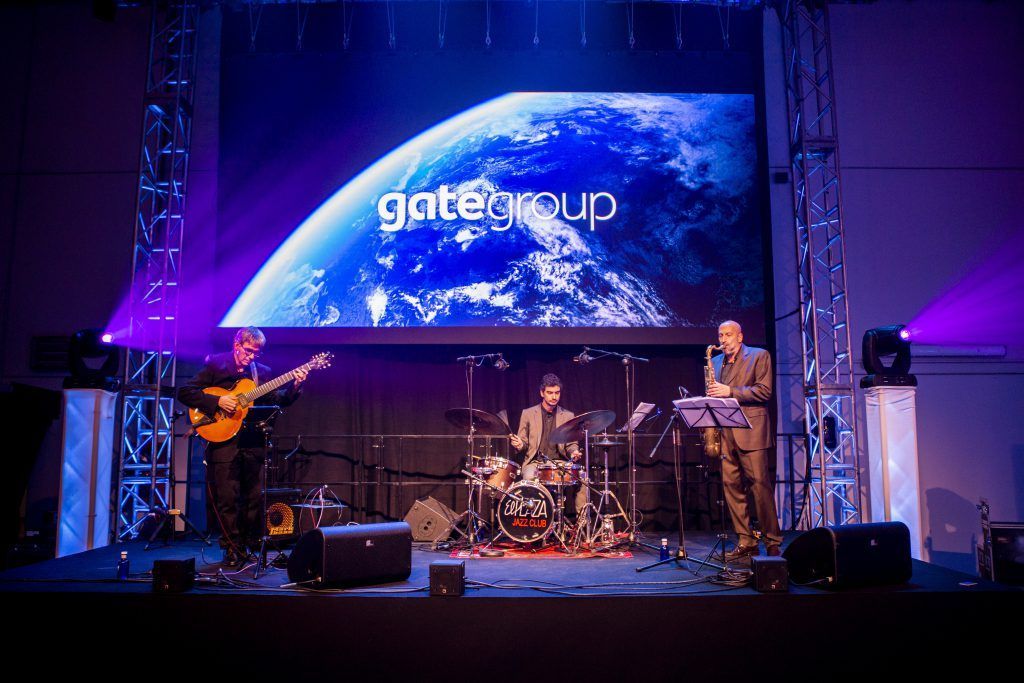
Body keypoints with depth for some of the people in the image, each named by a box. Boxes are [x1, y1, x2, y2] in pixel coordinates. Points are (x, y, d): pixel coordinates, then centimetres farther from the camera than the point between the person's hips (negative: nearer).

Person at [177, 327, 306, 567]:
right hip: (223, 439, -4)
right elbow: (185, 393, -6)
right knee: (227, 498, -1)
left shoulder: (262, 371, 12)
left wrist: (295, 386, -10)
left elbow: (278, 400, 7)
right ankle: (232, 548, 11)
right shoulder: (215, 365, 0)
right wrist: (217, 401, -16)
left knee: (254, 497, 7)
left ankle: (252, 545, 20)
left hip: (253, 441, 4)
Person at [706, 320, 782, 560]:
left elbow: (764, 391, -8)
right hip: (724, 431, 6)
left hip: (750, 430, -5)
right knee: (731, 485, 2)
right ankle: (746, 542, 9)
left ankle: (772, 542, 2)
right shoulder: (716, 362, 20)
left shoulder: (759, 356, 3)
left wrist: (730, 392, -15)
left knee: (760, 484, -7)